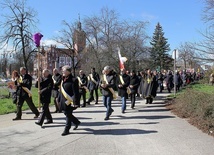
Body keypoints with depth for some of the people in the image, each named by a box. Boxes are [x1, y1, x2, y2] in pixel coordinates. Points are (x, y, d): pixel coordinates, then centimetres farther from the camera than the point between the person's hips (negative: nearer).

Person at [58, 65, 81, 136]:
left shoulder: (73, 80, -16)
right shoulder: (63, 80, 10)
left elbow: (76, 93, -18)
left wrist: (75, 102, -20)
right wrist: (59, 99, 17)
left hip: (69, 101, -8)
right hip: (64, 101, 8)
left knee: (68, 115, 1)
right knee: (66, 114, 17)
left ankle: (66, 130, 14)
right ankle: (77, 122, 38)